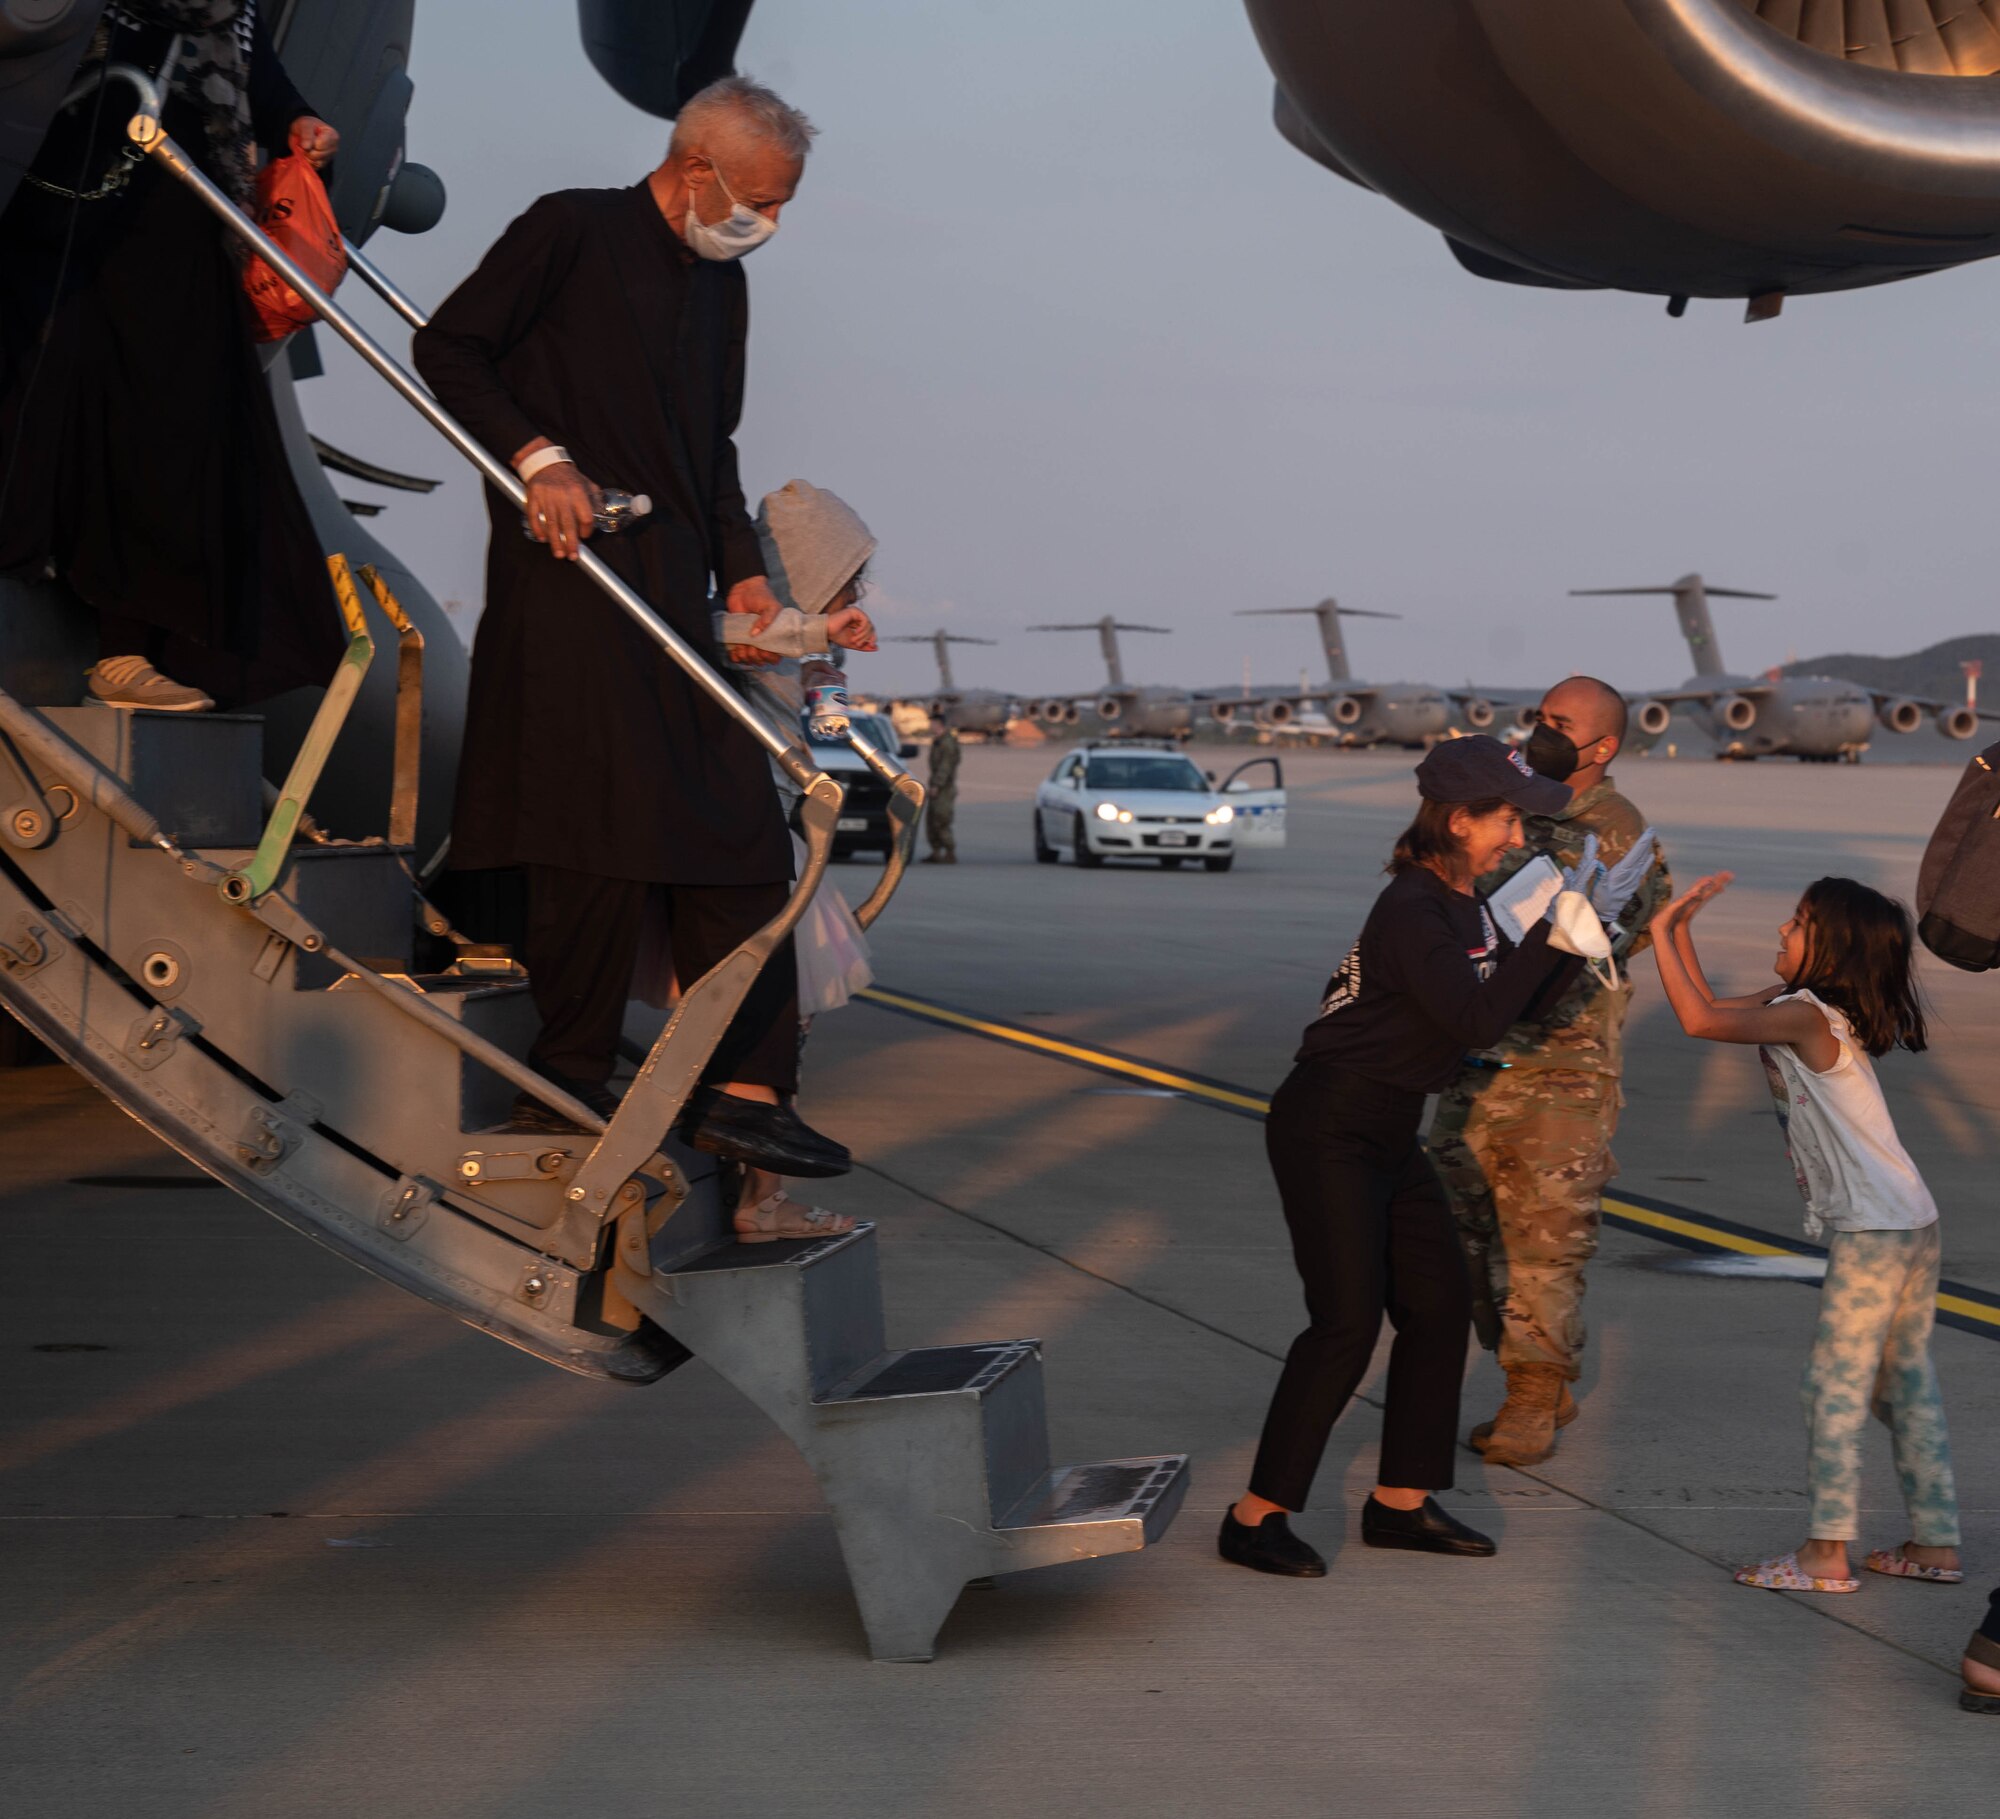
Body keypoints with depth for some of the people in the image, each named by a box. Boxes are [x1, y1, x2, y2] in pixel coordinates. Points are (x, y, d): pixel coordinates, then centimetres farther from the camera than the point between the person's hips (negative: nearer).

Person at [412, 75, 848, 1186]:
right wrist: (539, 456, -17)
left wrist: (742, 570, 14)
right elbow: (447, 349, -5)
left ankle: (741, 1091, 1)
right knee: (603, 832, -10)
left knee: (737, 837, 1)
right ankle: (569, 1086, -1)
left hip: (674, 593, 8)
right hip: (570, 577, -8)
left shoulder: (720, 285, 21)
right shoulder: (573, 231, -2)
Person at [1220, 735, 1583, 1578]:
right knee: (1348, 1320, -10)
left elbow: (1512, 1000, 15)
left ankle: (1400, 1501, 18)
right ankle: (1256, 1517, -2)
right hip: (1327, 1133, -10)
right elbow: (1476, 1018, -29)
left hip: (1389, 1137, 10)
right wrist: (1550, 931, -24)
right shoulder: (1412, 911, -21)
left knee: (1439, 1302, 9)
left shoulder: (1462, 903, 8)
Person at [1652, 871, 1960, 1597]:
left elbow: (1699, 1020, -20)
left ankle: (1827, 1554, -4)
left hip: (1873, 1230, -10)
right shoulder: (1813, 1006, 12)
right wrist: (1681, 926, 12)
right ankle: (1935, 1543, 19)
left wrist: (1662, 931, -11)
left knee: (1835, 1384, -5)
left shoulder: (1804, 1016, -15)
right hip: (1910, 1220, 10)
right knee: (1905, 1383, 14)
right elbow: (1714, 1010, 19)